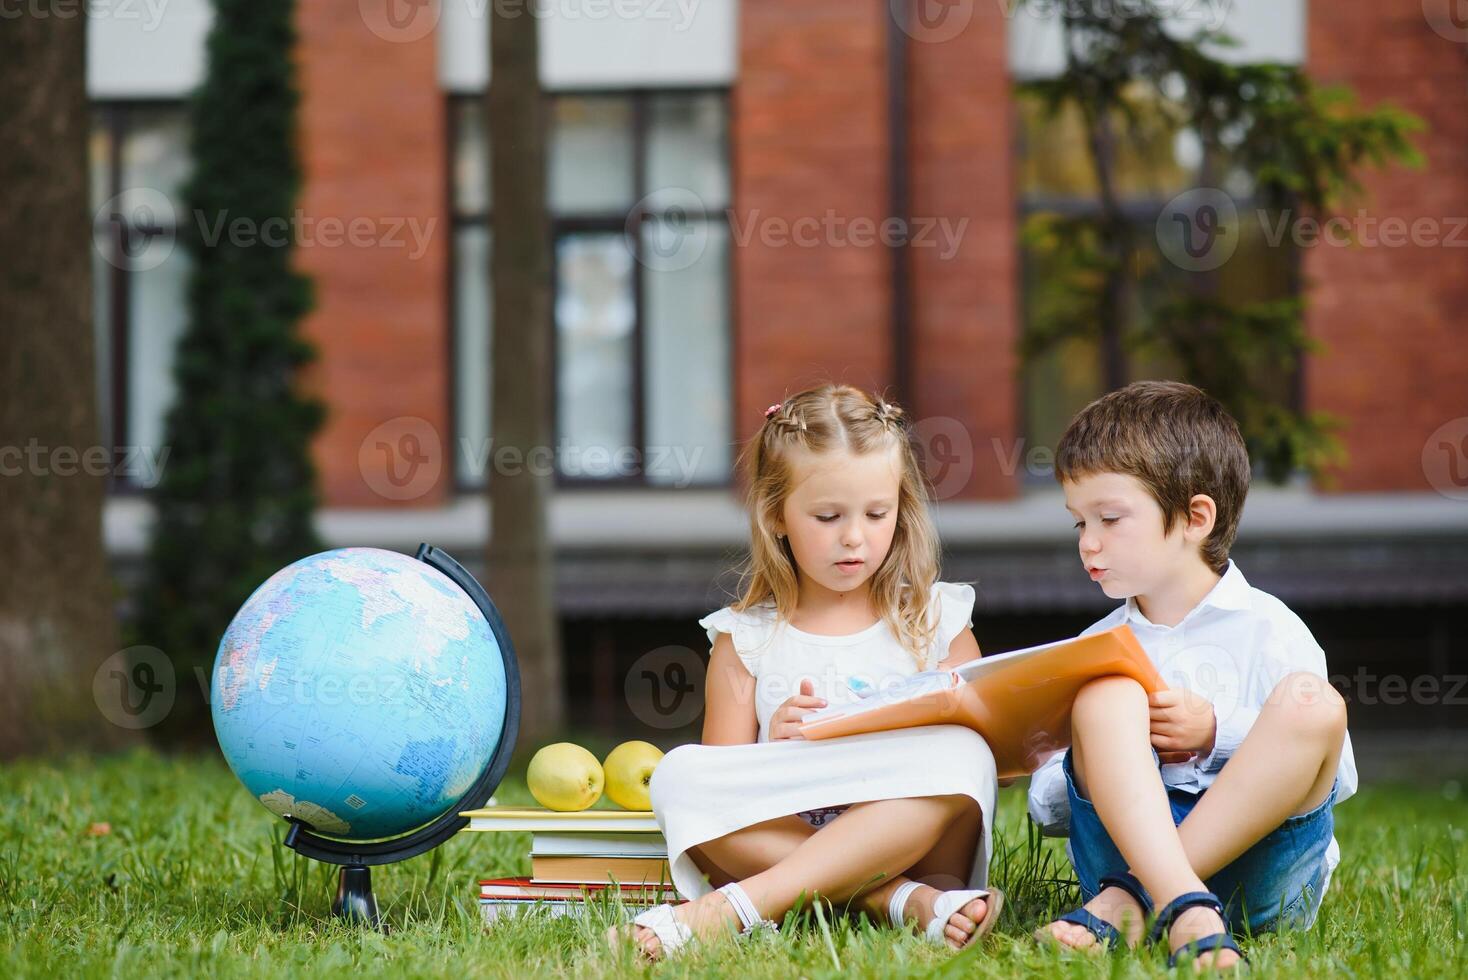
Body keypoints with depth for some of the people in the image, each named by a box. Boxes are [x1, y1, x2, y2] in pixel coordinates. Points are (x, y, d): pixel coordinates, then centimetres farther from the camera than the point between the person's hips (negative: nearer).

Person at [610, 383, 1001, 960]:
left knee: (961, 753, -31)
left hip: (916, 840, 0)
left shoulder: (936, 621, 13)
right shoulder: (745, 637, 12)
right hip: (781, 842, 0)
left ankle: (731, 910, -37)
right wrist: (776, 749, -13)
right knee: (678, 776, -24)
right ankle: (902, 899, -34)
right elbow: (721, 794, 7)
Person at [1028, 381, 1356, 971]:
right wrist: (1109, 750, -2)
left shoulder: (1268, 630, 9)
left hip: (1256, 861, -2)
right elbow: (1047, 812, 19)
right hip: (1129, 844, 2)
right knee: (1104, 691, -20)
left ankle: (1129, 902, -33)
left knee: (1312, 702, -26)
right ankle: (1185, 912, -43)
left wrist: (1217, 733, -9)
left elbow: (1333, 777, 2)